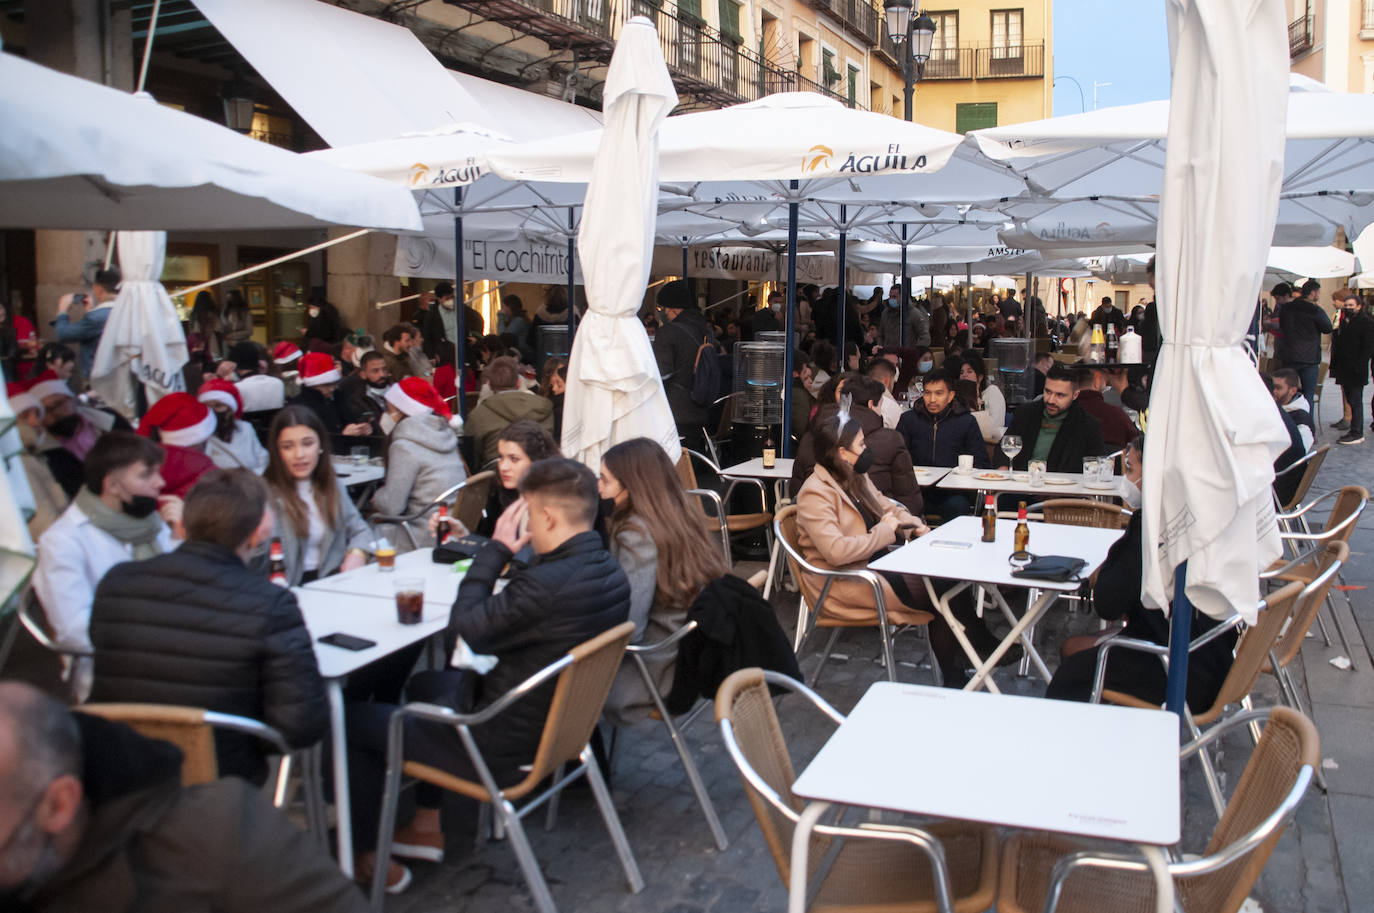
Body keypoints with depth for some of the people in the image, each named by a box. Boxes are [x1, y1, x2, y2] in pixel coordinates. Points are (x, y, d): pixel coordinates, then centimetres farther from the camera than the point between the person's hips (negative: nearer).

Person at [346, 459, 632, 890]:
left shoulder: (546, 584, -35)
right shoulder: (611, 571, -6)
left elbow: (460, 633, -20)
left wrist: (495, 550, -15)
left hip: (501, 748, -9)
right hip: (556, 724, 10)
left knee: (352, 720, 7)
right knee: (423, 682, 32)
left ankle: (369, 859, 24)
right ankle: (427, 828, 38)